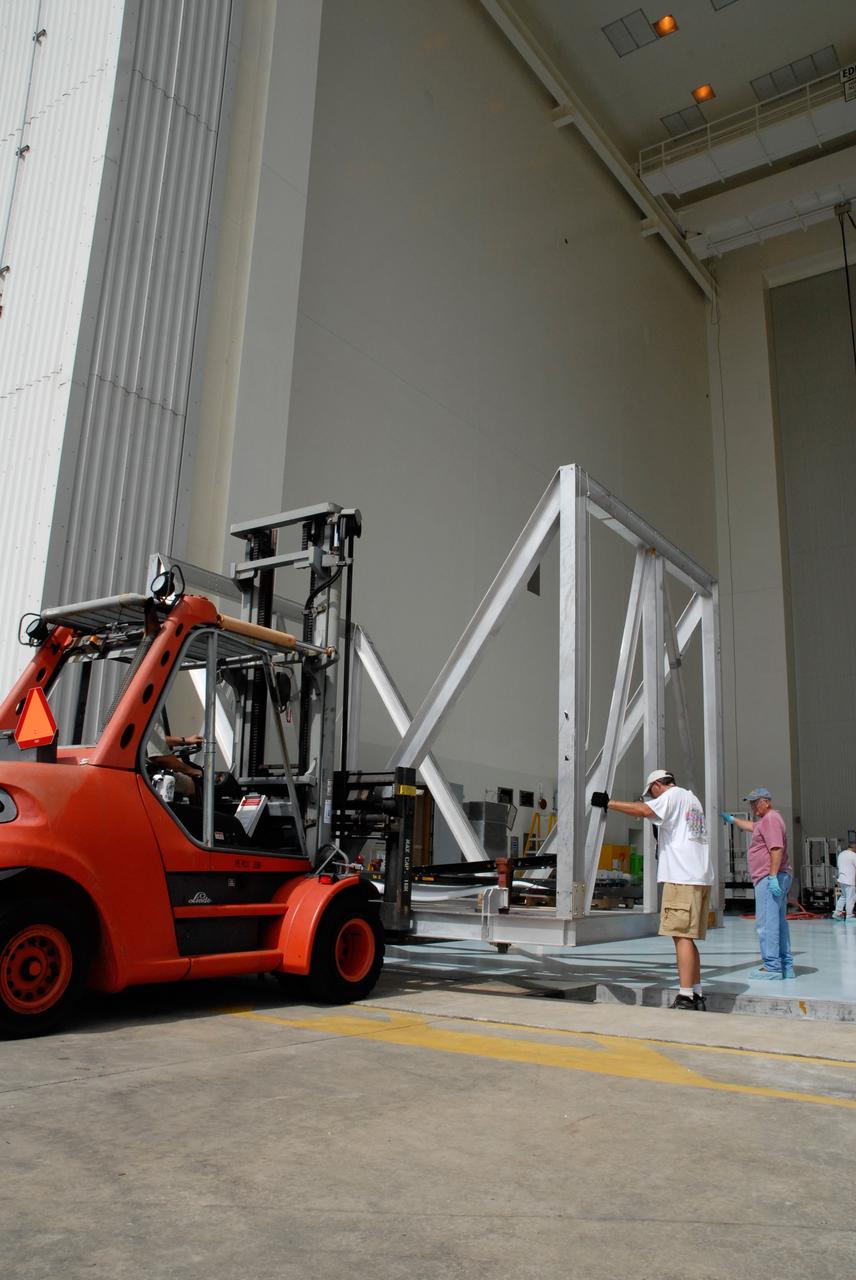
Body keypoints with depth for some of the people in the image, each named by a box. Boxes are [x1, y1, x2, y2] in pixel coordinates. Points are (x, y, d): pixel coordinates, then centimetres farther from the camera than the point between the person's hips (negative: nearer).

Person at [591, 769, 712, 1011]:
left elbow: (645, 810, -21)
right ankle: (697, 995, 16)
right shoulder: (691, 798, 24)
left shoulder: (672, 795, -4)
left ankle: (685, 997, -10)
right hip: (701, 876, 9)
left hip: (682, 877, -9)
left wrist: (608, 803, -17)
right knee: (687, 937, 13)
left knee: (682, 936, -9)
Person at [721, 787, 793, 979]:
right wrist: (732, 819, 53)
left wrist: (773, 876, -27)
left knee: (766, 923, -11)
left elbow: (777, 848, -22)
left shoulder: (771, 818, -12)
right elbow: (751, 826, 45)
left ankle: (771, 967, -11)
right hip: (775, 880, 11)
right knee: (779, 922, 12)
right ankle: (786, 966, 15)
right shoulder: (766, 820, 21)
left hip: (770, 879, -11)